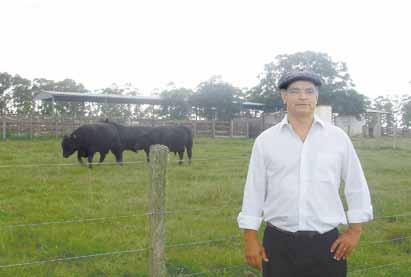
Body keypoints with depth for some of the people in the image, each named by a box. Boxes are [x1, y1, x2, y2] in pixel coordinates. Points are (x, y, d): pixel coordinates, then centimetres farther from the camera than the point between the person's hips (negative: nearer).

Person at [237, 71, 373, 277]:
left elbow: (356, 186, 8)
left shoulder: (338, 137, 1)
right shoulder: (265, 140, 0)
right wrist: (250, 238, 2)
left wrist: (355, 230, 6)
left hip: (326, 243, 1)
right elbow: (254, 190, 2)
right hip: (279, 244, 0)